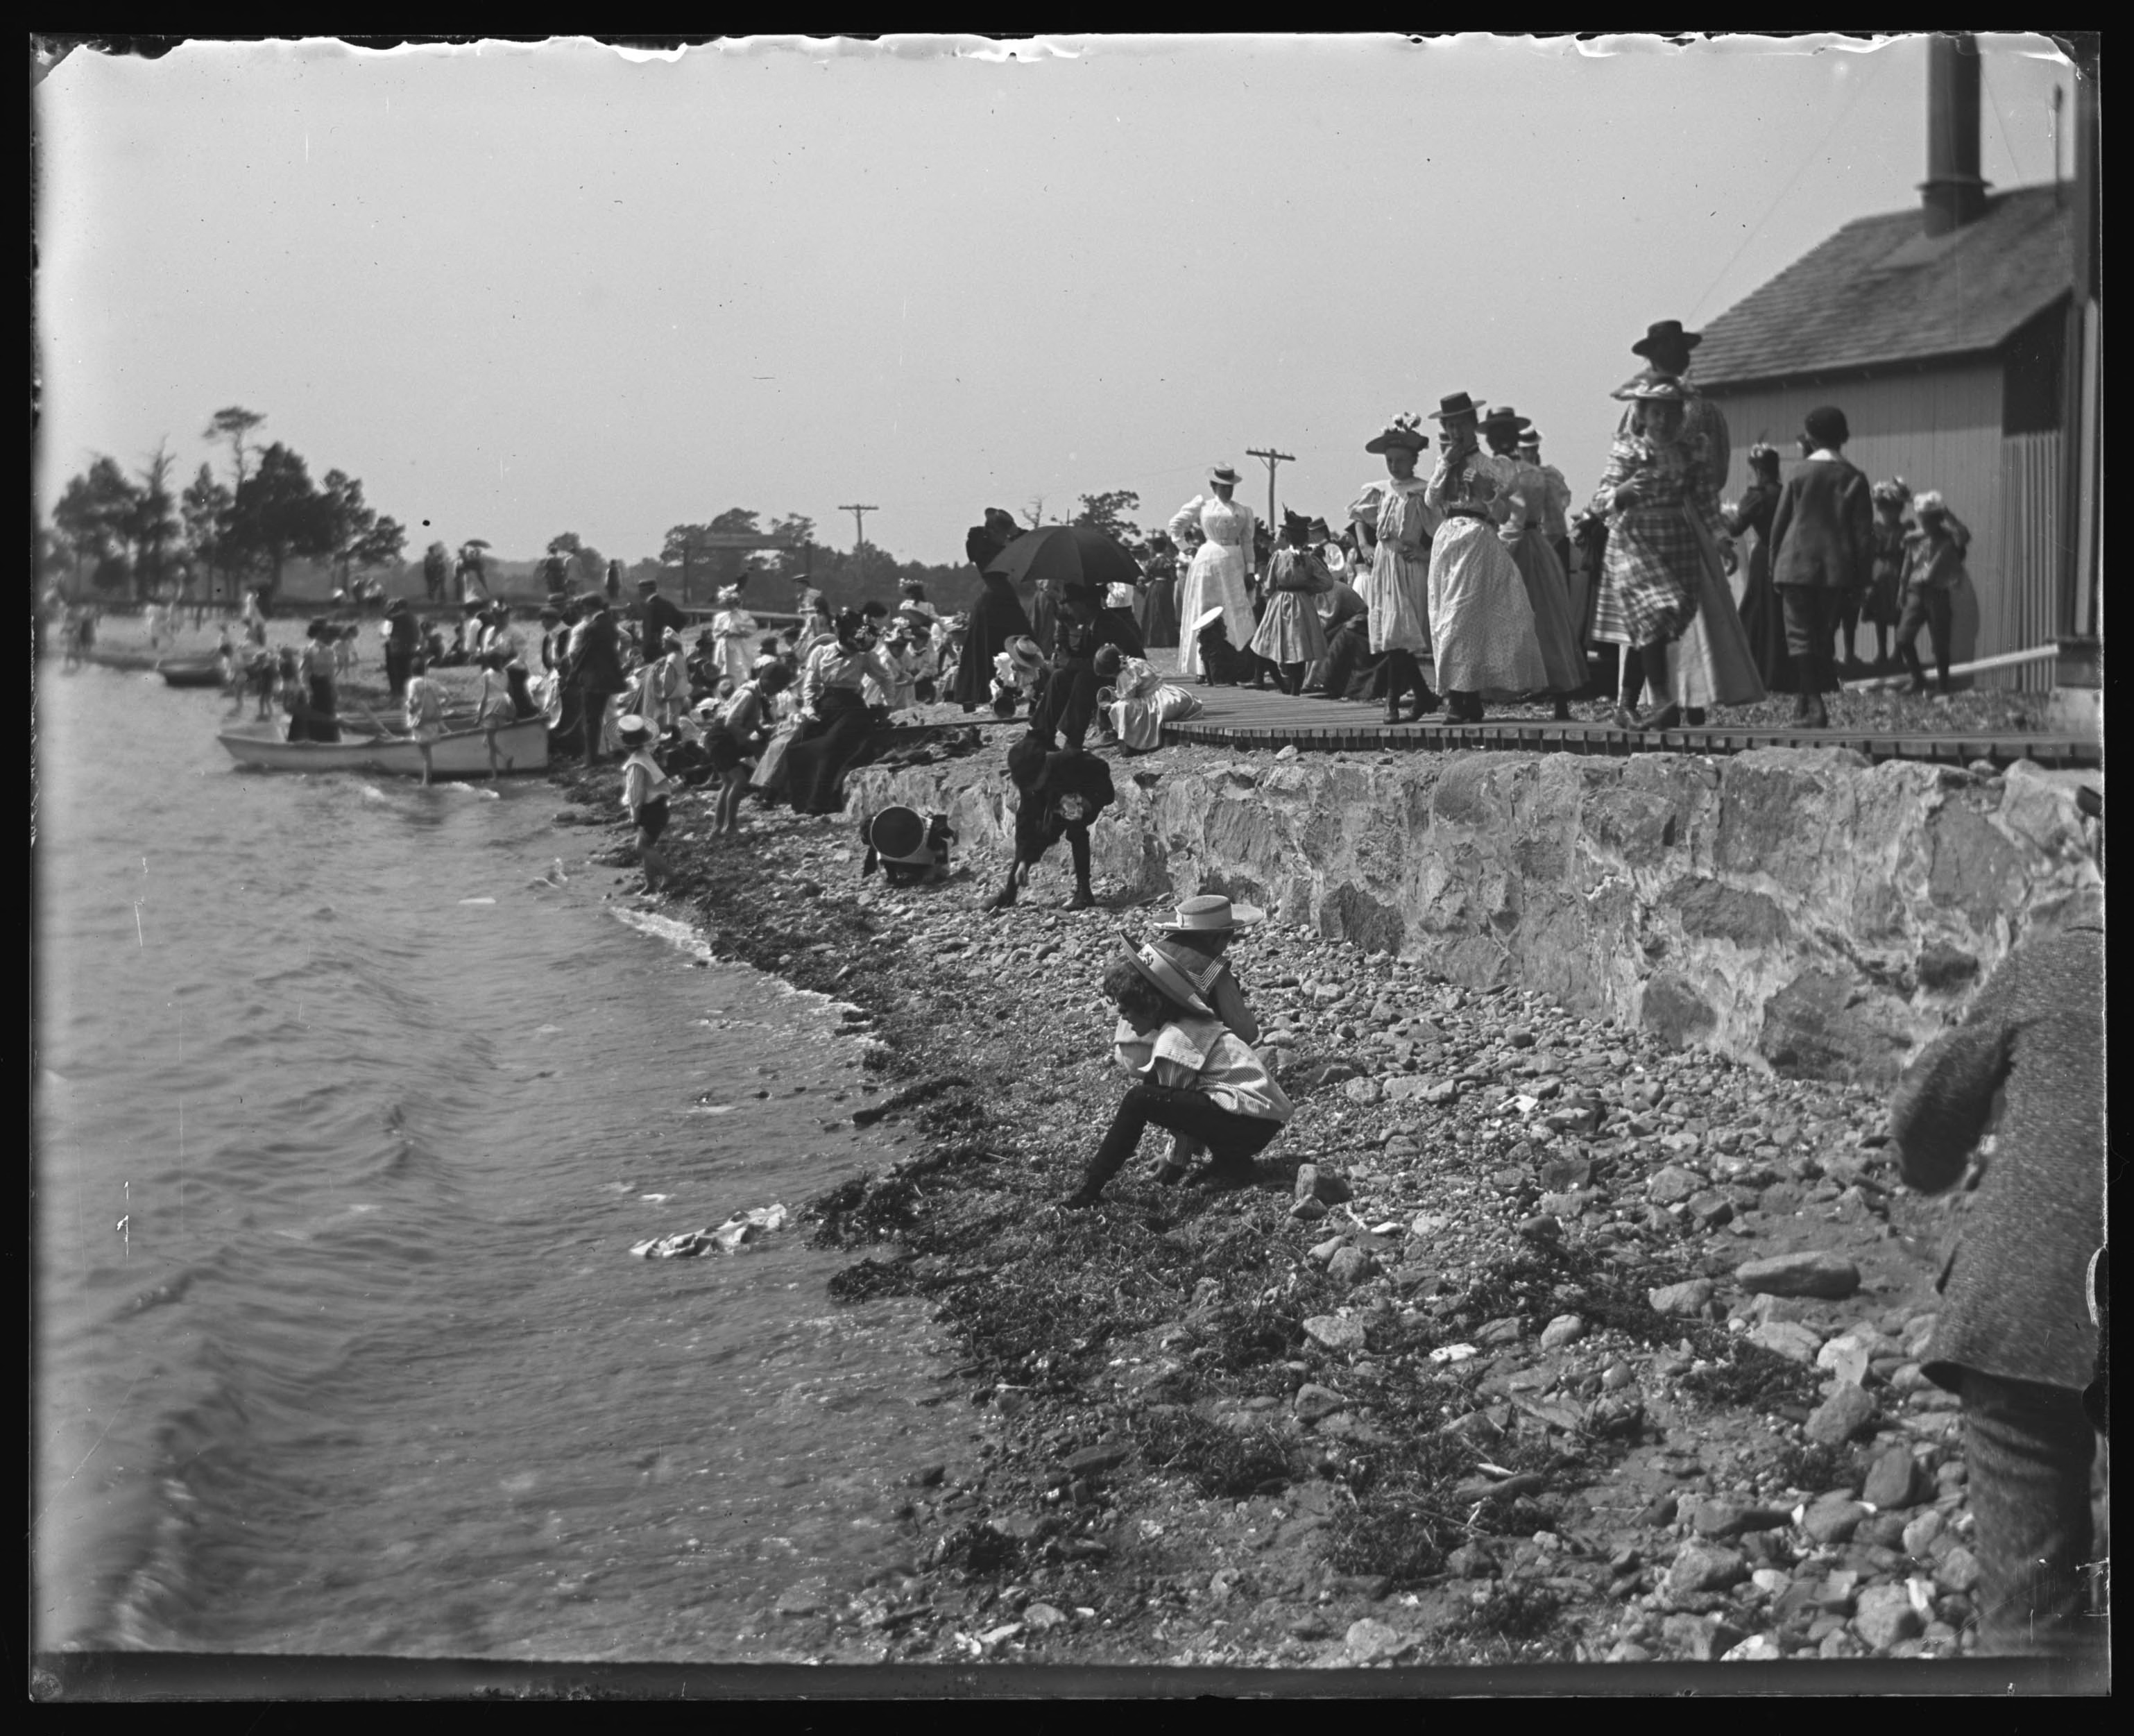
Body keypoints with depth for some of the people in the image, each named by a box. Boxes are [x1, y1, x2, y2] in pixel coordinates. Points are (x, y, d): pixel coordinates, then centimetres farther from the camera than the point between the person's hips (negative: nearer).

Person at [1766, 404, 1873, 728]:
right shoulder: (1854, 479, 1)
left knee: (1800, 636, -2)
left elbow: (1779, 525, 2)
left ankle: (1812, 705, -13)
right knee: (1824, 636, 14)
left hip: (1797, 567, -2)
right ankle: (1809, 699, 19)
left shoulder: (1798, 476, -1)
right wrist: (1862, 577, 6)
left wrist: (1774, 568, 11)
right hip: (1836, 568, 2)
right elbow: (1864, 533, 0)